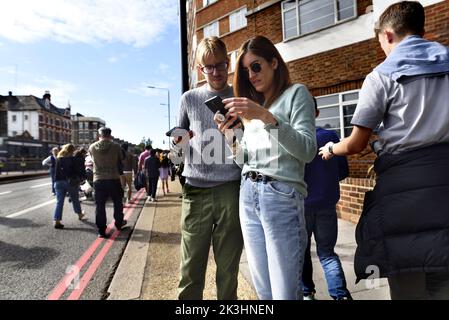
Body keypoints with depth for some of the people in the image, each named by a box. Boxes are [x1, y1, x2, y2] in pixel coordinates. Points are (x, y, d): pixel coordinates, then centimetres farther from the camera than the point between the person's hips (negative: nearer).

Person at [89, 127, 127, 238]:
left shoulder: (92, 147, -3)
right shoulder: (115, 146, -9)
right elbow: (121, 160, 4)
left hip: (98, 180, 1)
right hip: (114, 179, -1)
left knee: (100, 205, 6)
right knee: (117, 202, 18)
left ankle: (101, 230, 7)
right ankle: (119, 223, 32)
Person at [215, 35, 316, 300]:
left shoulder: (296, 93, 4)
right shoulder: (253, 104, 21)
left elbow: (308, 151, -11)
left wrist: (266, 117, -20)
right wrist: (230, 134, 1)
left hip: (281, 195, -6)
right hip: (248, 195, 6)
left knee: (285, 292, -5)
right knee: (264, 290, 10)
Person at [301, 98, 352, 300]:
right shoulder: (331, 137, -3)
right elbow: (344, 172, 3)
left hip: (301, 204, -2)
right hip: (326, 204, 2)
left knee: (302, 251, 17)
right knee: (327, 252, 15)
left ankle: (306, 293, 28)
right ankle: (341, 295, 4)